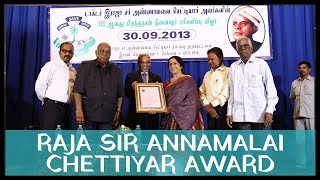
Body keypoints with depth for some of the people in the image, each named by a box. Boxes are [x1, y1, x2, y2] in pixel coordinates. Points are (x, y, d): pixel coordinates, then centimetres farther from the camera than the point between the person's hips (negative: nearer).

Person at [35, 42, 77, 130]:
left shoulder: (73, 71, 15)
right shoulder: (51, 65, -2)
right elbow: (39, 86, -6)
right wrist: (46, 101, 2)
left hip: (68, 108, 6)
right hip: (52, 106, -6)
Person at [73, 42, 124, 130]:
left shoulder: (116, 71, 13)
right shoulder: (85, 67, 4)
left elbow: (120, 94, 14)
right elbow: (78, 91, -2)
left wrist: (118, 110, 5)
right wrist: (79, 110, -10)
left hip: (109, 117, 2)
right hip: (89, 115, -2)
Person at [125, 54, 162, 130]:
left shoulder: (156, 78, 10)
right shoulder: (131, 76, 7)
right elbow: (126, 94, 3)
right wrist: (132, 88, -18)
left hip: (151, 114, 1)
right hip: (135, 114, -1)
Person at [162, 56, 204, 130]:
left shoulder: (188, 80, -3)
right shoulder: (167, 83, 15)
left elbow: (191, 100, -9)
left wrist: (171, 108, -10)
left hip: (184, 116, -5)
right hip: (169, 117, 5)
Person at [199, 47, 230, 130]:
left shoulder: (227, 72, -3)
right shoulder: (207, 74, 18)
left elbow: (225, 92, -12)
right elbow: (202, 92, 13)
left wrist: (211, 105, -7)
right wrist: (207, 106, -3)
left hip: (222, 108, -6)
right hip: (210, 110, 6)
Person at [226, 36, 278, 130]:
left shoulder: (261, 64, 3)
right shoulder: (233, 67, 11)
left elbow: (271, 89, 2)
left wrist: (269, 111, -7)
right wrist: (229, 112, 8)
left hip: (260, 114, -2)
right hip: (240, 116, 2)